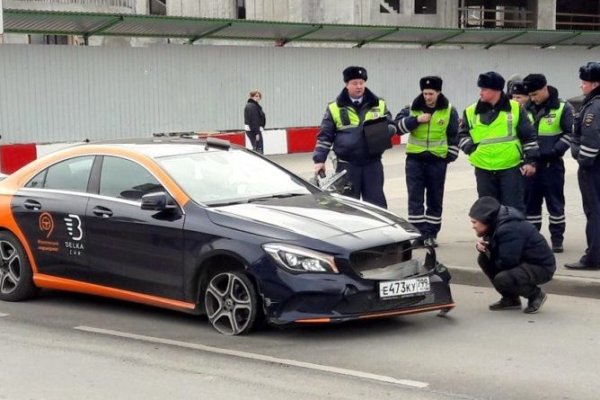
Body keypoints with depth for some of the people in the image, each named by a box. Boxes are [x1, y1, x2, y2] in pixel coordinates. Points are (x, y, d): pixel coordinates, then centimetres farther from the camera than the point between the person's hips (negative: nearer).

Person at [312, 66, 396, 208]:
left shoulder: (379, 104, 7)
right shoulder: (335, 108, 2)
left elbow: (392, 125, 12)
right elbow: (325, 136, 4)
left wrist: (384, 130, -12)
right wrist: (319, 160, -3)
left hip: (372, 163, 1)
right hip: (347, 165, -1)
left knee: (376, 203, 5)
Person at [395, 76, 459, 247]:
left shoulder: (449, 111, 0)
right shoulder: (412, 108, 1)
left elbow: (454, 136, 5)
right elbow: (398, 126, -8)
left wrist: (451, 155, -1)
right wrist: (416, 119, -19)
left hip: (437, 160, 0)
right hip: (415, 159, 0)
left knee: (435, 199, 7)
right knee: (415, 198, -4)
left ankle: (431, 234, 15)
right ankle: (418, 233, -2)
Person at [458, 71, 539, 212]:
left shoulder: (515, 109, -1)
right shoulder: (471, 112, 4)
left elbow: (529, 136, 2)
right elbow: (462, 135, 13)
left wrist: (530, 160, -2)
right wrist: (472, 148, -5)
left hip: (511, 168, -3)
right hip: (484, 170, 3)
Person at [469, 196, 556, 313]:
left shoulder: (509, 229, -28)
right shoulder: (497, 224, 2)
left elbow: (507, 263, -31)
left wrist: (488, 250, -11)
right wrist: (482, 245, -10)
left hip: (542, 267, -10)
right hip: (523, 261, 10)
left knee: (502, 279, -32)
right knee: (483, 259, 2)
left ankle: (536, 294, -3)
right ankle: (510, 299, 12)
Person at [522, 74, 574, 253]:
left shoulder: (562, 108, -6)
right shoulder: (527, 108, 6)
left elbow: (570, 133, -5)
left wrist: (555, 151, -14)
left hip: (552, 163, -4)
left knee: (555, 202, 2)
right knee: (531, 202, 8)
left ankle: (557, 239, 9)